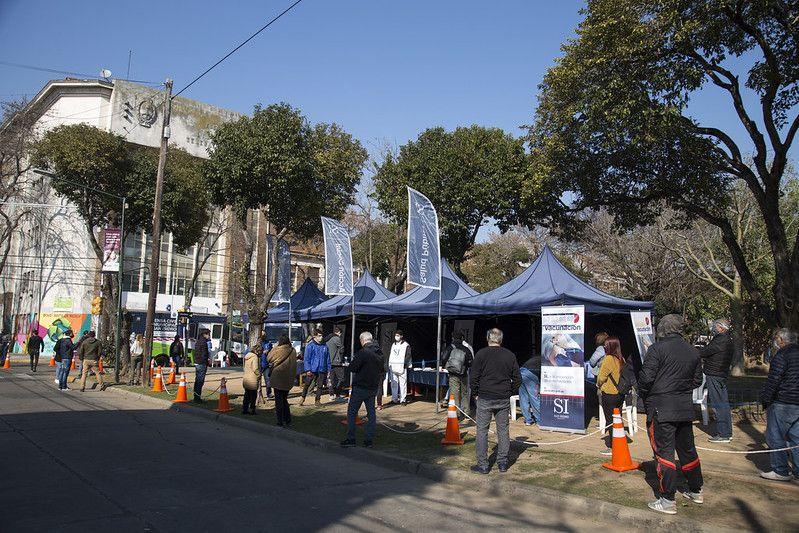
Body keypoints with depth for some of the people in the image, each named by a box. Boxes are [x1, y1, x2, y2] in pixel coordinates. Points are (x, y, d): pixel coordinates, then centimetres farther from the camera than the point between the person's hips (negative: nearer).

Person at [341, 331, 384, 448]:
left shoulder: (363, 352, -17)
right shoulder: (379, 353, 7)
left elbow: (352, 368, -16)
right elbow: (381, 370, 17)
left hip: (361, 387, -7)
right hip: (374, 387, 7)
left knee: (352, 412, 4)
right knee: (371, 413, 11)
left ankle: (350, 439, 6)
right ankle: (369, 440, 13)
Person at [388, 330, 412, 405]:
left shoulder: (406, 345, 1)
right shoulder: (393, 345, 18)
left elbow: (408, 356, -2)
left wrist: (405, 364, -12)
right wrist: (389, 365, 14)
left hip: (402, 368, -5)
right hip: (393, 367, 5)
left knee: (402, 384, -5)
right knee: (394, 384, 7)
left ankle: (402, 400, 0)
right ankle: (394, 399, 15)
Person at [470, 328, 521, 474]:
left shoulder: (481, 354, -5)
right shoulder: (510, 355, 4)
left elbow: (474, 378, -6)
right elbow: (517, 378, 7)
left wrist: (476, 394, 6)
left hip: (485, 399, -3)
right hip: (504, 400, 3)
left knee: (482, 431, 4)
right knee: (503, 430, 12)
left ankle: (482, 465, 5)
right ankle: (503, 463, 17)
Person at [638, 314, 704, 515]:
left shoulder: (657, 349, -13)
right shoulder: (692, 351, 7)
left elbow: (646, 377, -15)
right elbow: (697, 380, 15)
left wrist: (644, 395, 2)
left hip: (661, 408, -6)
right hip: (686, 408, 7)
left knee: (664, 451, -2)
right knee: (687, 449, 19)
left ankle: (667, 500, 0)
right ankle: (696, 491, 33)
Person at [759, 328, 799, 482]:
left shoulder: (781, 355, -14)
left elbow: (773, 381, -18)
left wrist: (765, 400, -9)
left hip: (782, 404, -8)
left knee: (775, 437, 1)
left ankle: (780, 471, 5)